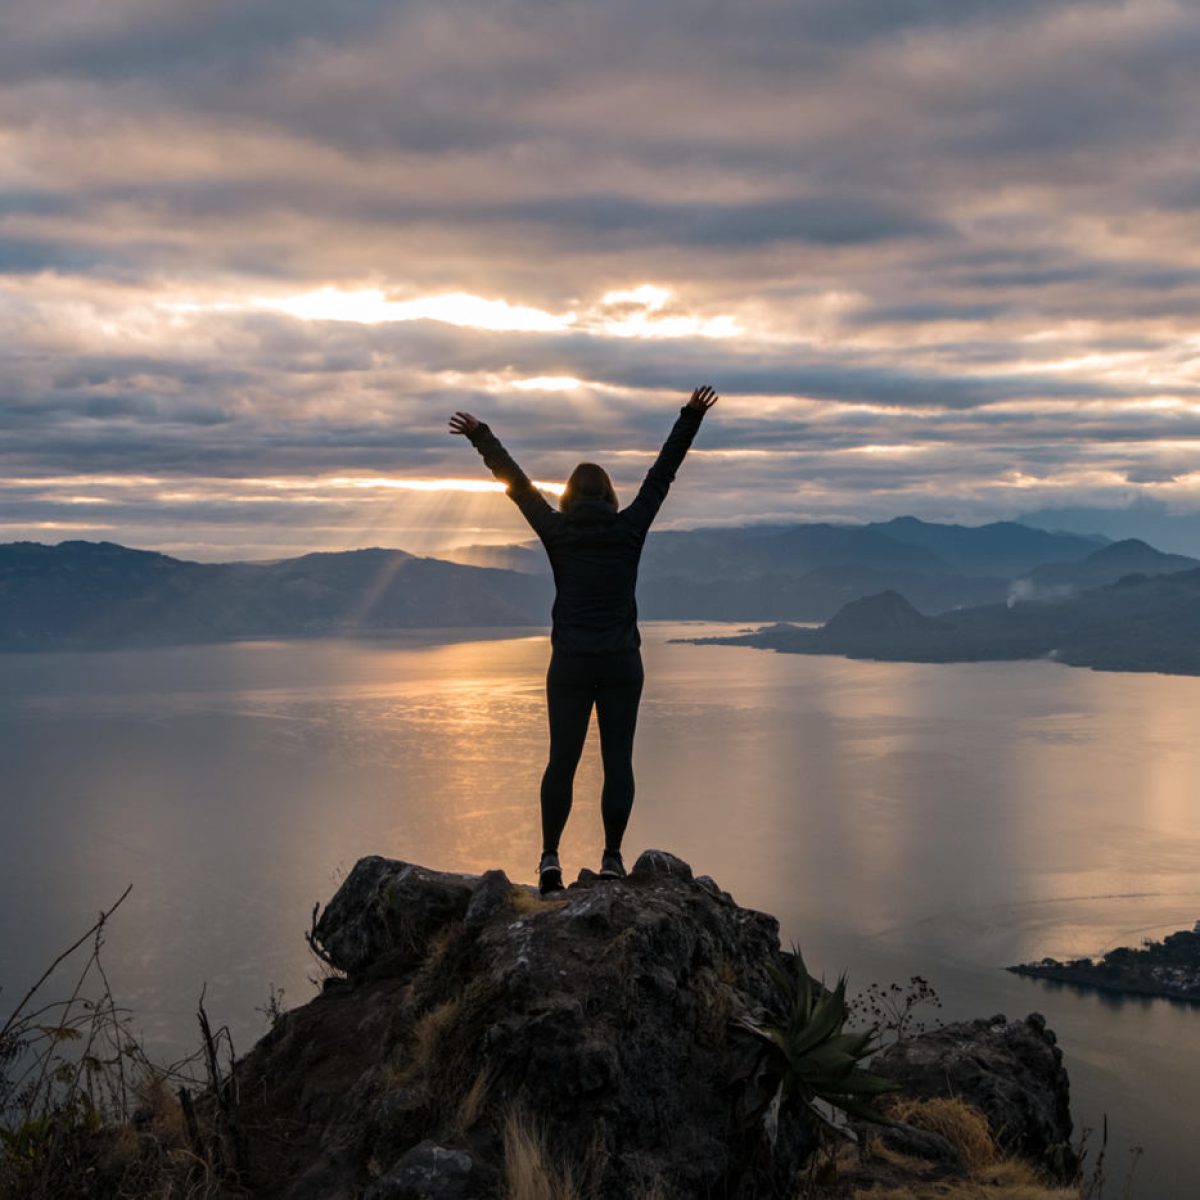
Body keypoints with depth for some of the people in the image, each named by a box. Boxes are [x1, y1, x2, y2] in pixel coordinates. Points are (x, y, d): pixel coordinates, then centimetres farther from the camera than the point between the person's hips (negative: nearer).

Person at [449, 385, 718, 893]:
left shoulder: (557, 532, 0)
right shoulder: (629, 529, 1)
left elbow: (515, 481, 9)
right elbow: (663, 472, 8)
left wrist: (480, 437, 19)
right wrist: (691, 418, 15)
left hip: (571, 664, 0)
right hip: (622, 663, 0)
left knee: (562, 761, 6)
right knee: (618, 761, 4)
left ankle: (549, 859, 1)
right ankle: (612, 860, 3)